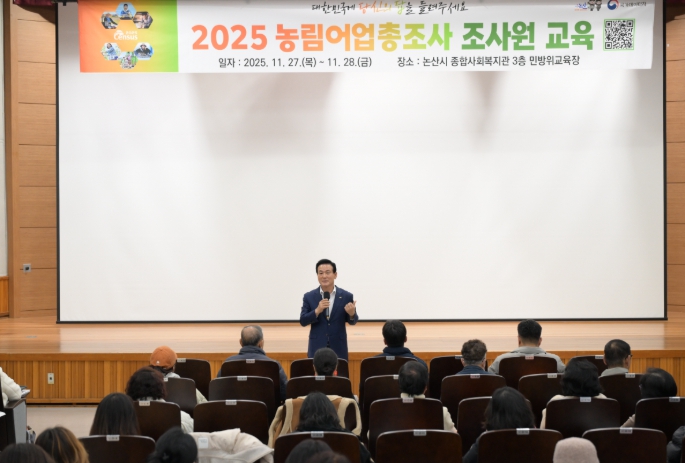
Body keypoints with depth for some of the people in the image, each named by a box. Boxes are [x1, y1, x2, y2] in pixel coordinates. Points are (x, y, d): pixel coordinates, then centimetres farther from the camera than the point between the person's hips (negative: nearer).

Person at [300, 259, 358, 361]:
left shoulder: (346, 296, 0)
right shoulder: (309, 297, 2)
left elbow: (352, 321, 6)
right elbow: (303, 321, -2)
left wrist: (352, 314, -18)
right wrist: (317, 311, -19)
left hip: (338, 349, 0)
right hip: (316, 349, 0)